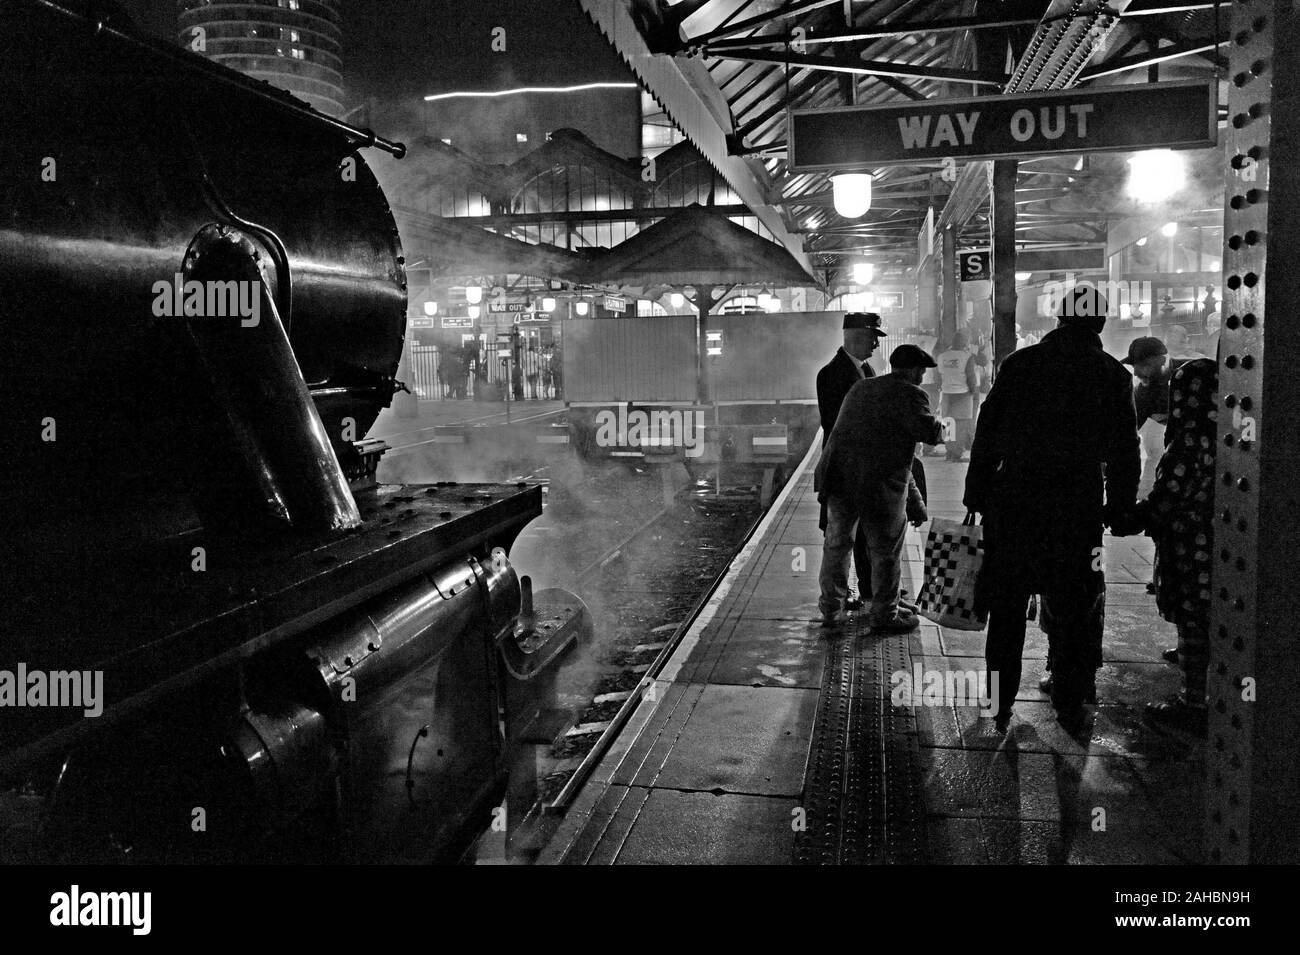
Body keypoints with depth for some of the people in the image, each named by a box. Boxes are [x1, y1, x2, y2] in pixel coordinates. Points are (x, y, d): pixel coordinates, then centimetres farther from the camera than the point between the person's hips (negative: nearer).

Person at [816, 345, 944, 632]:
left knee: (836, 544, 19)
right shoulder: (910, 394, -5)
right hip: (880, 485, -6)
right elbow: (929, 432, -17)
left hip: (839, 476, 6)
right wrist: (939, 427, 5)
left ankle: (830, 608, 31)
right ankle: (884, 615, 21)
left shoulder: (859, 388, 17)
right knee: (885, 552, 9)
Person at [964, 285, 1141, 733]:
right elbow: (1124, 452, 4)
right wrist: (1122, 510, 11)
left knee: (1007, 606, 9)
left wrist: (976, 494, 8)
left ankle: (999, 703, 15)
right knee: (1073, 608, 10)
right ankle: (1070, 705, 17)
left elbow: (986, 434, 3)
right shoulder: (1113, 375, 3)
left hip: (1014, 502, 1)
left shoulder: (1018, 364, 3)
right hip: (1079, 508, 0)